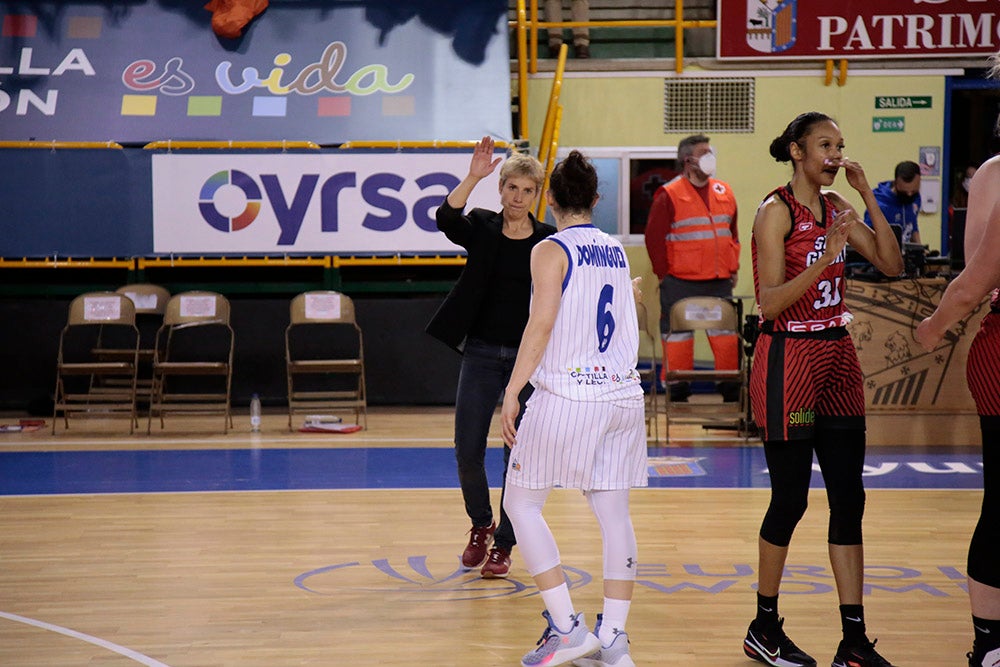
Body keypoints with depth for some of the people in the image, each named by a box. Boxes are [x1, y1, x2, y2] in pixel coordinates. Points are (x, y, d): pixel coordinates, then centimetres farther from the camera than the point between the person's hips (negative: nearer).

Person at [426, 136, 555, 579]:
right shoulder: (481, 228, 1)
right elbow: (446, 218, -21)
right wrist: (473, 178, -34)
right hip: (481, 353, 1)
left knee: (517, 456, 0)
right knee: (467, 452, 2)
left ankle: (503, 544, 14)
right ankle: (481, 525, 28)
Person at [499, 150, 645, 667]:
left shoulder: (551, 251, -6)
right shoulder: (617, 251, 13)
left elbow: (542, 324, -16)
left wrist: (512, 391, -14)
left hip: (565, 396, -6)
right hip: (622, 393, 6)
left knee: (521, 504, 6)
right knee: (613, 513, 7)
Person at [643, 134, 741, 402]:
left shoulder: (724, 192, 11)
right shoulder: (669, 195, -6)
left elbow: (733, 234, 20)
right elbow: (654, 237, -6)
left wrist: (733, 268, 13)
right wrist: (663, 272, -7)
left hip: (719, 282, 5)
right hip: (680, 284, -5)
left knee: (727, 336, 6)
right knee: (677, 336, 1)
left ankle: (732, 390, 15)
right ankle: (677, 393, 10)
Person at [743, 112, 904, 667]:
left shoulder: (835, 208, 10)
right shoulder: (777, 211, -11)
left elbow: (890, 263, 5)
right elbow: (769, 302, -17)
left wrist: (867, 195, 0)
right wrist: (825, 259, -27)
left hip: (837, 358, 7)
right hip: (788, 360, -7)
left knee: (849, 498, 4)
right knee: (790, 498, 0)